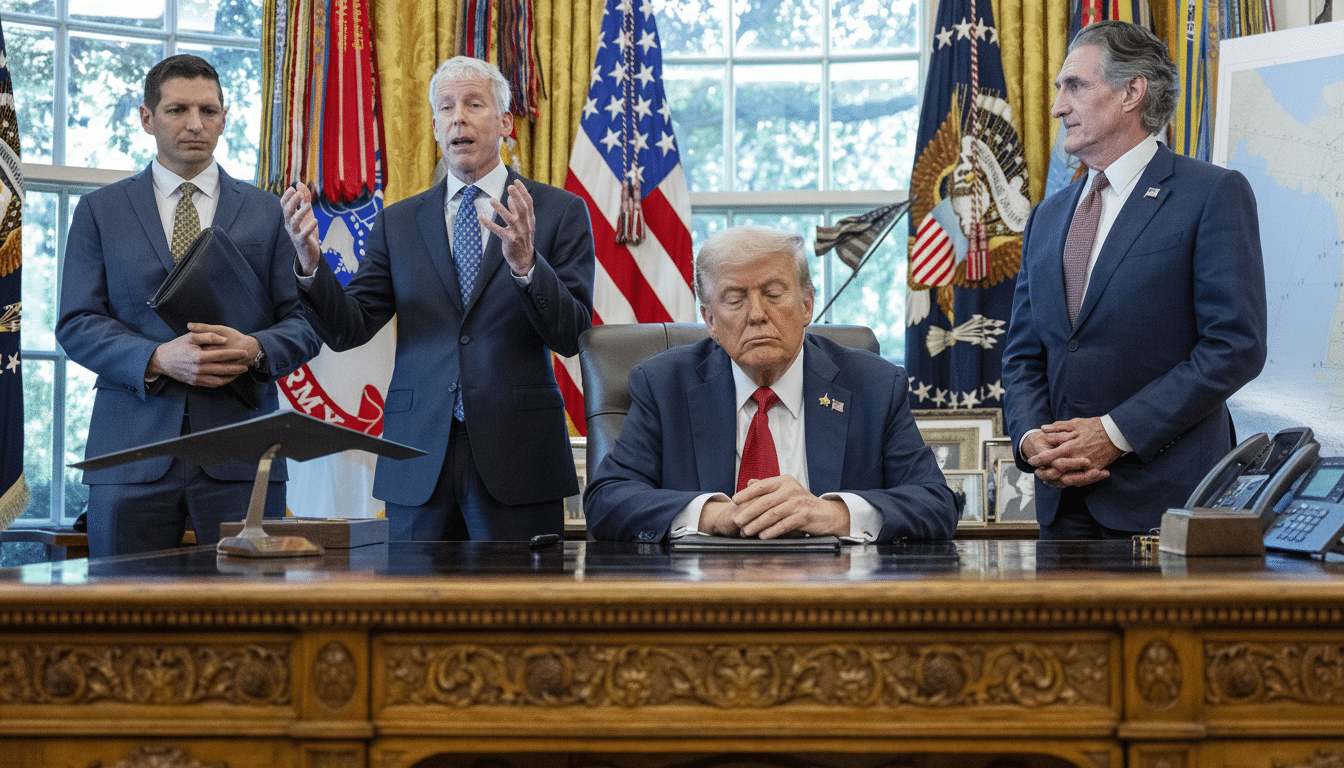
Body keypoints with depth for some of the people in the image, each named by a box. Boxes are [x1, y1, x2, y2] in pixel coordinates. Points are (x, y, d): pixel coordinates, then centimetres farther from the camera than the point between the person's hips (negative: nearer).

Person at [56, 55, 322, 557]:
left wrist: (256, 350, -14)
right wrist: (158, 358, -14)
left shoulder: (268, 212, 13)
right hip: (133, 452, 0)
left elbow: (306, 322, 9)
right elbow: (76, 324, 4)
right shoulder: (99, 210, 12)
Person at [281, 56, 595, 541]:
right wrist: (311, 261, -13)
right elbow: (347, 330, 5)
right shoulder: (398, 222, 12)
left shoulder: (559, 212, 4)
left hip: (516, 461, -2)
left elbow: (571, 336, -5)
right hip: (419, 461, 2)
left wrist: (525, 263, -22)